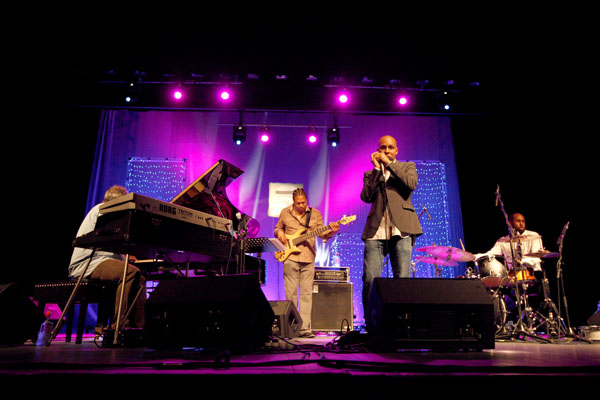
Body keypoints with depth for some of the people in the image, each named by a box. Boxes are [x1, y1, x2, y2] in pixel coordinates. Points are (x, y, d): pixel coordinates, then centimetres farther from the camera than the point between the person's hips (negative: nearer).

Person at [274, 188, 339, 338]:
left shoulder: (315, 214, 8)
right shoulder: (285, 213, 8)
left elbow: (322, 233, 4)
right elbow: (277, 228, 21)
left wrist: (330, 232, -16)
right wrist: (279, 233, -2)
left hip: (308, 258, 1)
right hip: (290, 257, -1)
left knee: (307, 293, 0)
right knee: (291, 293, 2)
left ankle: (304, 328, 4)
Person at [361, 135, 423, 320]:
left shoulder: (408, 166, 20)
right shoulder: (370, 174, 22)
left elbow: (412, 184, -3)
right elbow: (366, 197, 3)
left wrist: (389, 164, 1)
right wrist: (377, 168, 3)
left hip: (401, 230, -1)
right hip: (376, 231, 1)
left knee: (403, 279, -7)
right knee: (370, 279, -8)